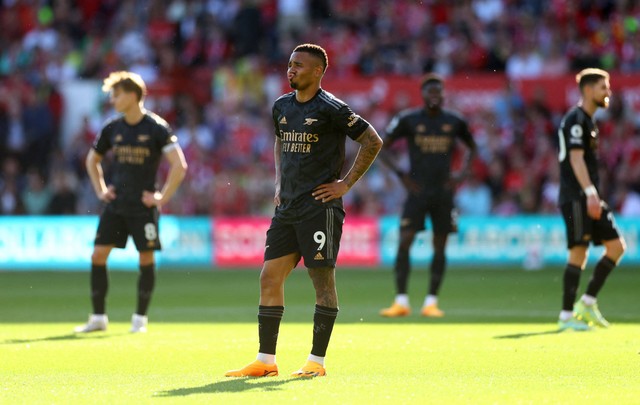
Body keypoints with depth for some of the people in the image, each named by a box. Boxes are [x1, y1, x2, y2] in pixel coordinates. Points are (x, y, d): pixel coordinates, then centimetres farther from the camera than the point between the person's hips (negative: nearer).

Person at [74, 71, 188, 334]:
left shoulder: (156, 128, -9)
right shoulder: (112, 128, 6)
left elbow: (179, 166, -13)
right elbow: (92, 159, 22)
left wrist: (162, 197, -13)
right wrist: (100, 190, 12)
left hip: (143, 206, -4)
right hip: (115, 205, 4)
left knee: (146, 259, 0)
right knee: (98, 256, -3)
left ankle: (140, 318, 12)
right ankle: (98, 317, 5)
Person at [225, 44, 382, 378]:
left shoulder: (330, 109, -10)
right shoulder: (282, 106, 12)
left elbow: (372, 141, -8)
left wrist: (346, 184, -8)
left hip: (320, 206, -7)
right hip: (287, 207, 7)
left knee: (323, 281, -2)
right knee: (269, 277, 3)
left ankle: (317, 361, 5)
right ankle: (265, 361, 7)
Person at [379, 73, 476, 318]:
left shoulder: (453, 121, 3)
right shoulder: (408, 120, -4)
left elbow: (471, 146, 21)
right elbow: (382, 148, 3)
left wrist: (461, 173, 7)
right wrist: (400, 175, -7)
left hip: (443, 191, 2)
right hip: (417, 190, -2)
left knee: (440, 247, 3)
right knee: (404, 242, -10)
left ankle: (431, 302, 9)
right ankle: (401, 301, -6)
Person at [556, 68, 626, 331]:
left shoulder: (588, 121, 20)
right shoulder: (575, 119, -10)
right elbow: (575, 159, -19)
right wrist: (590, 192, -27)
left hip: (590, 199, 10)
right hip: (576, 198, -10)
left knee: (616, 246, 5)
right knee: (579, 251, -11)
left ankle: (587, 302, 9)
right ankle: (567, 316, -7)